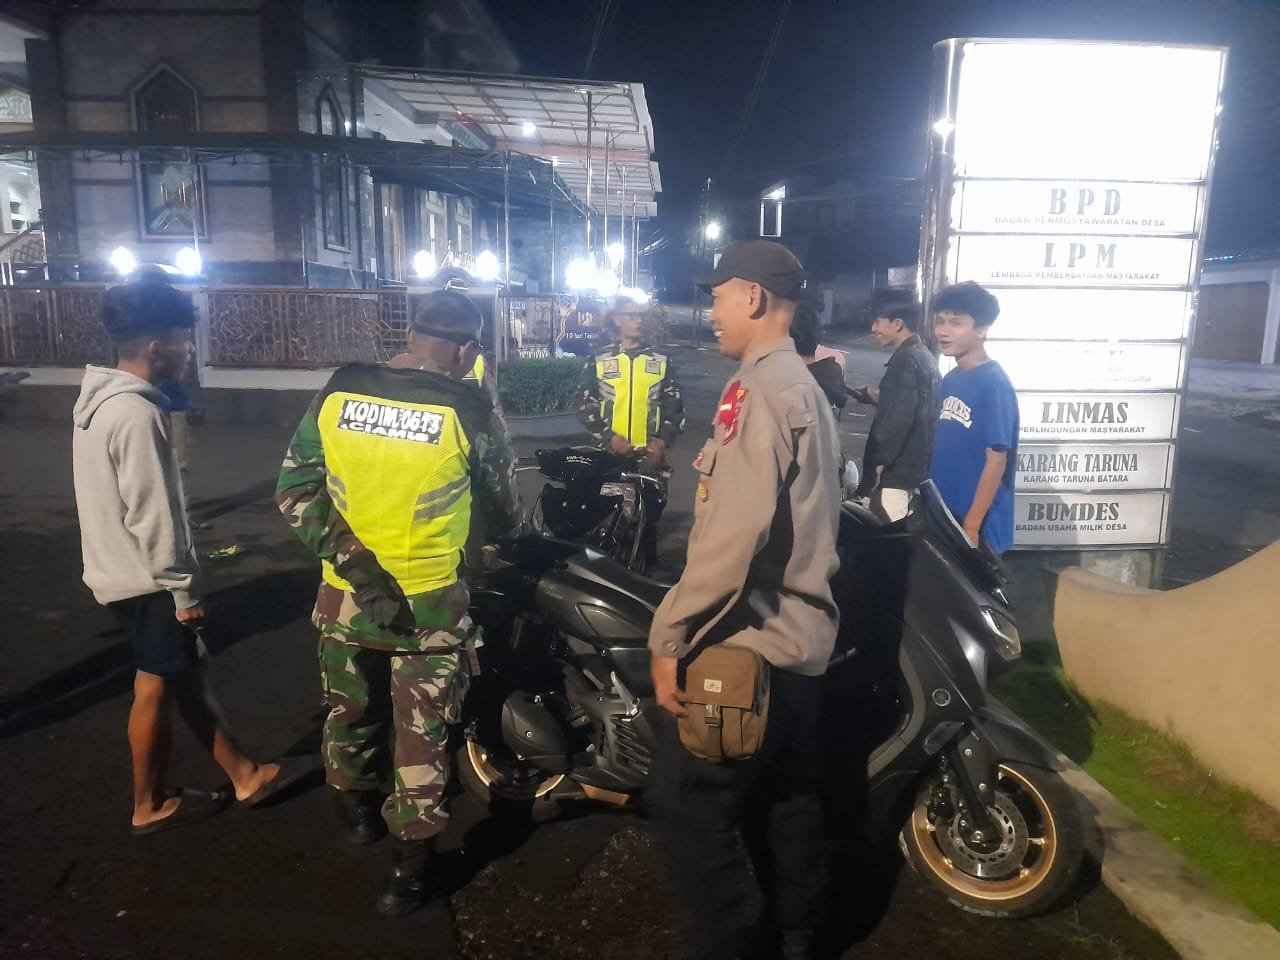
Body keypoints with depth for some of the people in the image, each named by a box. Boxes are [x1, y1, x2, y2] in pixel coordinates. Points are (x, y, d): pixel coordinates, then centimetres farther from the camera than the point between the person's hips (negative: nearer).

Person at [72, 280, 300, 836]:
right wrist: (183, 589, -17)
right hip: (148, 579, -10)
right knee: (158, 687, 6)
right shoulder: (137, 414, -24)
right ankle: (151, 806, 23)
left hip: (121, 571, 10)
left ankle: (243, 774, 26)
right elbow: (152, 516, -25)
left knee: (188, 674, 14)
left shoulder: (101, 399, 8)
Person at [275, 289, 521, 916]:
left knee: (349, 712, 25)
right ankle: (411, 863, 21)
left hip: (345, 594, 4)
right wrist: (502, 532, 20)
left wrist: (344, 553, -6)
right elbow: (500, 513, -1)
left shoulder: (338, 393, -6)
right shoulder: (467, 411, -15)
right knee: (421, 729, 12)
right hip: (427, 603, -4)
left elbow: (294, 490, -4)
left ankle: (357, 812, 48)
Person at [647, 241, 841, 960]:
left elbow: (735, 528, -25)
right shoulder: (809, 388, 15)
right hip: (802, 634, 10)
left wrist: (670, 637, -20)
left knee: (692, 804, 1)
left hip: (744, 638, -10)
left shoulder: (759, 386, -16)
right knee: (792, 797, 19)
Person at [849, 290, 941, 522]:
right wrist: (878, 399, 15)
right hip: (915, 467, 10)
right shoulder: (924, 357, 15)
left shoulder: (905, 360, -16)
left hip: (896, 471, -10)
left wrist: (875, 467, -19)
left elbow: (898, 420, -22)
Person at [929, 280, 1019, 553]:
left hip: (978, 525, -7)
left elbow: (997, 459, -18)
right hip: (942, 517, 7)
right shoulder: (950, 380, 7)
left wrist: (971, 527, -18)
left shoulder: (994, 384, -16)